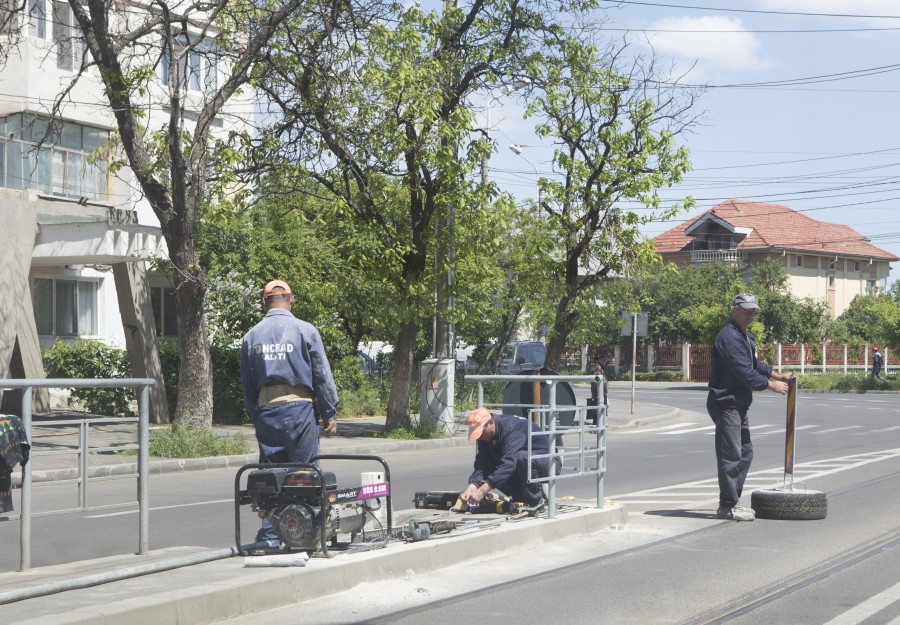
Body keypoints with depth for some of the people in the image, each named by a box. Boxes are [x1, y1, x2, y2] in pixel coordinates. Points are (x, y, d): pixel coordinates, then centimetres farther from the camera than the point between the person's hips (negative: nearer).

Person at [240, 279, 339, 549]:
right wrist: (330, 413, 4)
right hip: (299, 408, -4)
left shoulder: (251, 336, 9)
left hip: (265, 410, 4)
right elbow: (322, 375, -2)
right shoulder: (305, 330, -3)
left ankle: (269, 534, 3)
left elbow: (247, 385, 13)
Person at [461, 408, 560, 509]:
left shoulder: (512, 428, -30)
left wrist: (482, 491, -46)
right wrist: (471, 487, -30)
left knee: (522, 457, -38)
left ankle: (536, 501, -17)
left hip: (547, 462, -8)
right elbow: (482, 465, -11)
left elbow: (508, 464, -41)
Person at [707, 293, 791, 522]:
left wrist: (776, 375, 20)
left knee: (745, 452, 15)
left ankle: (732, 501, 20)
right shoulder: (730, 337, -18)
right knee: (730, 455, -9)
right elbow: (745, 373, -22)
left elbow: (754, 364, 29)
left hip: (738, 405, 11)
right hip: (726, 404, -11)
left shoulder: (745, 337, 18)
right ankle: (728, 506, -6)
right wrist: (771, 385, -12)